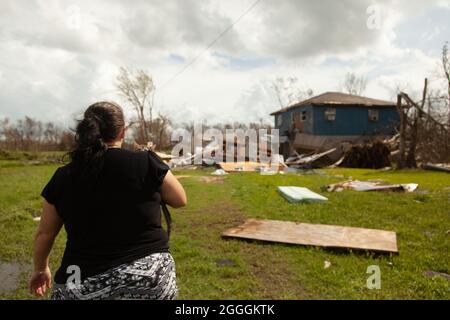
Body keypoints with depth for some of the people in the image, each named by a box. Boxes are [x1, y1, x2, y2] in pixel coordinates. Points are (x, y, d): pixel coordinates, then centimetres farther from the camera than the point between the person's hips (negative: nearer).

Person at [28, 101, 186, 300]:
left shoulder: (64, 177, -2)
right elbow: (180, 200, 5)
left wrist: (40, 268, 29)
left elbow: (44, 234, 10)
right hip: (150, 279, 0)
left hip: (82, 286, 1)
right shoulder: (146, 162, -10)